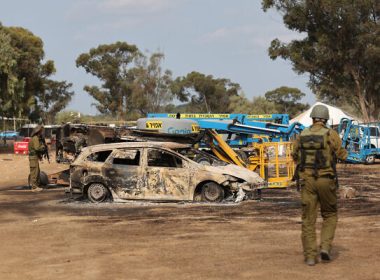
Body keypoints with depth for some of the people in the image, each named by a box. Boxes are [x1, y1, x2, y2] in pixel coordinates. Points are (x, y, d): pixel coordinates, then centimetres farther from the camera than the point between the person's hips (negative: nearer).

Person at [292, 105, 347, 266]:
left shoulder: (302, 136, 3)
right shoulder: (331, 134, -8)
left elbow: (295, 155, 17)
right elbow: (342, 156, -2)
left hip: (307, 180, 2)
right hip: (326, 180, -2)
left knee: (308, 219, 6)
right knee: (330, 215, 16)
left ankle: (310, 256, 2)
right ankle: (325, 247, -1)